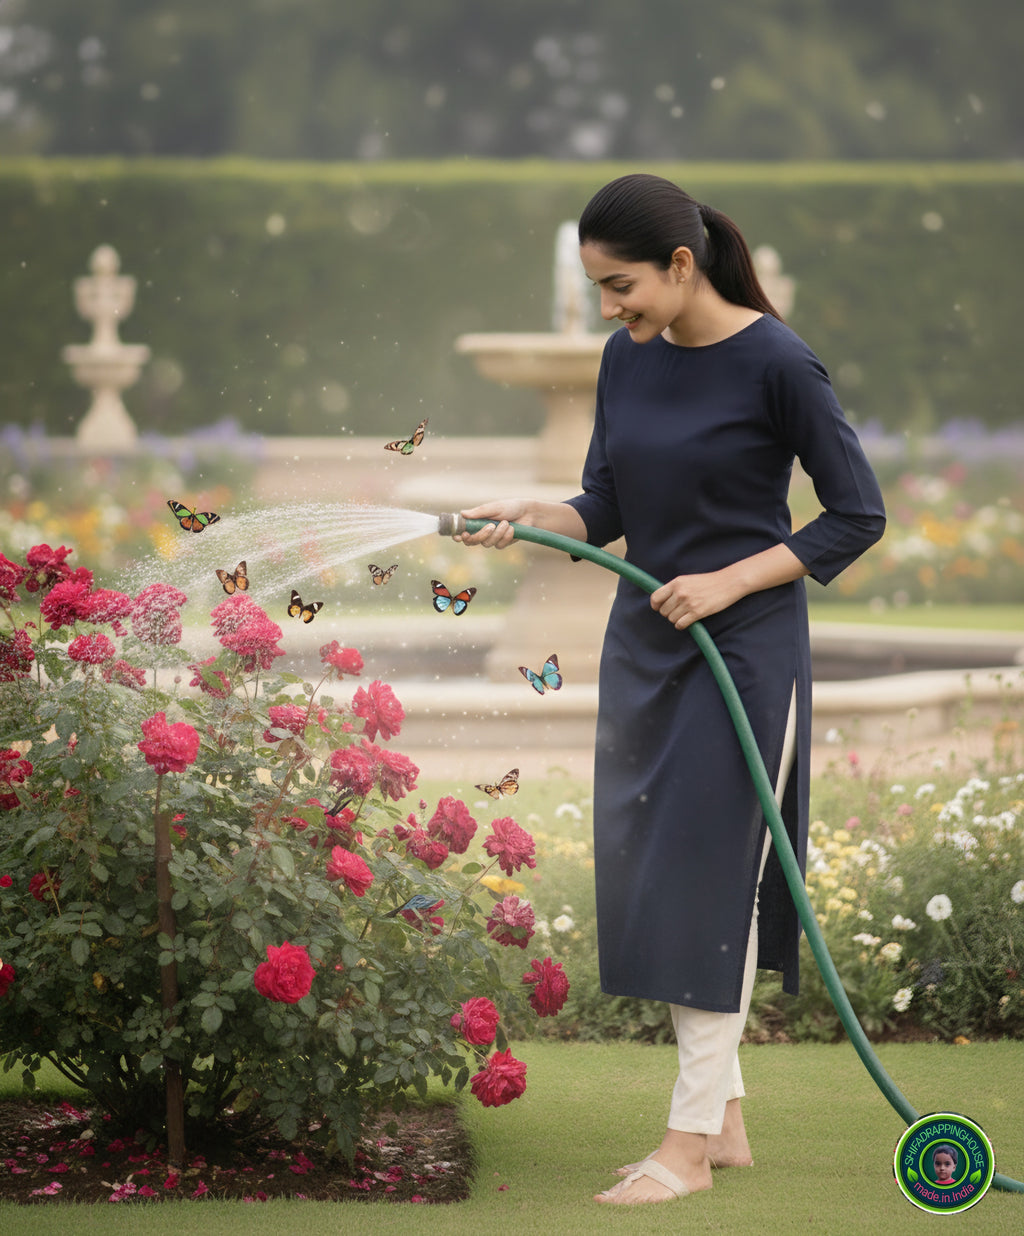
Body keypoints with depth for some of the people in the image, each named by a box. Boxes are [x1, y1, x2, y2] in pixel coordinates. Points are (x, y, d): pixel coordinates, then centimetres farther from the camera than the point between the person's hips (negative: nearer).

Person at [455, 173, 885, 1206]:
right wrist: (531, 518, -11)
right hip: (642, 645, 7)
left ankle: (691, 1139, 1)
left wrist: (729, 581, -17)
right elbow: (607, 508, 10)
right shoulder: (628, 357, 5)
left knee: (703, 879, -6)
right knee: (644, 877, 7)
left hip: (742, 647, -7)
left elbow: (858, 514, -9)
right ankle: (725, 1119, 18)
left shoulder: (774, 363, -14)